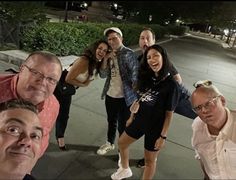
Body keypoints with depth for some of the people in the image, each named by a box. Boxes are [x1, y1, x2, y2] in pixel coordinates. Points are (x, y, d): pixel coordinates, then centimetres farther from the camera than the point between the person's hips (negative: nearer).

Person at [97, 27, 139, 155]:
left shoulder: (128, 53, -14)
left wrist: (133, 93, -13)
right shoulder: (109, 54, 7)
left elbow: (136, 73, -16)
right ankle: (109, 143, 46)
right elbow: (103, 75, 3)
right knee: (111, 122, 24)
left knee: (123, 125, 7)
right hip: (110, 95, 6)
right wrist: (106, 59, -10)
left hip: (124, 97, -6)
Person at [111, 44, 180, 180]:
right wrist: (132, 117, 11)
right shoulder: (146, 77, -6)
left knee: (150, 160, 13)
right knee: (122, 143, 23)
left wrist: (163, 136, -15)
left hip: (156, 126, -6)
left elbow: (169, 113, -18)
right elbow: (139, 99, 5)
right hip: (140, 120, 7)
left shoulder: (172, 84, -23)